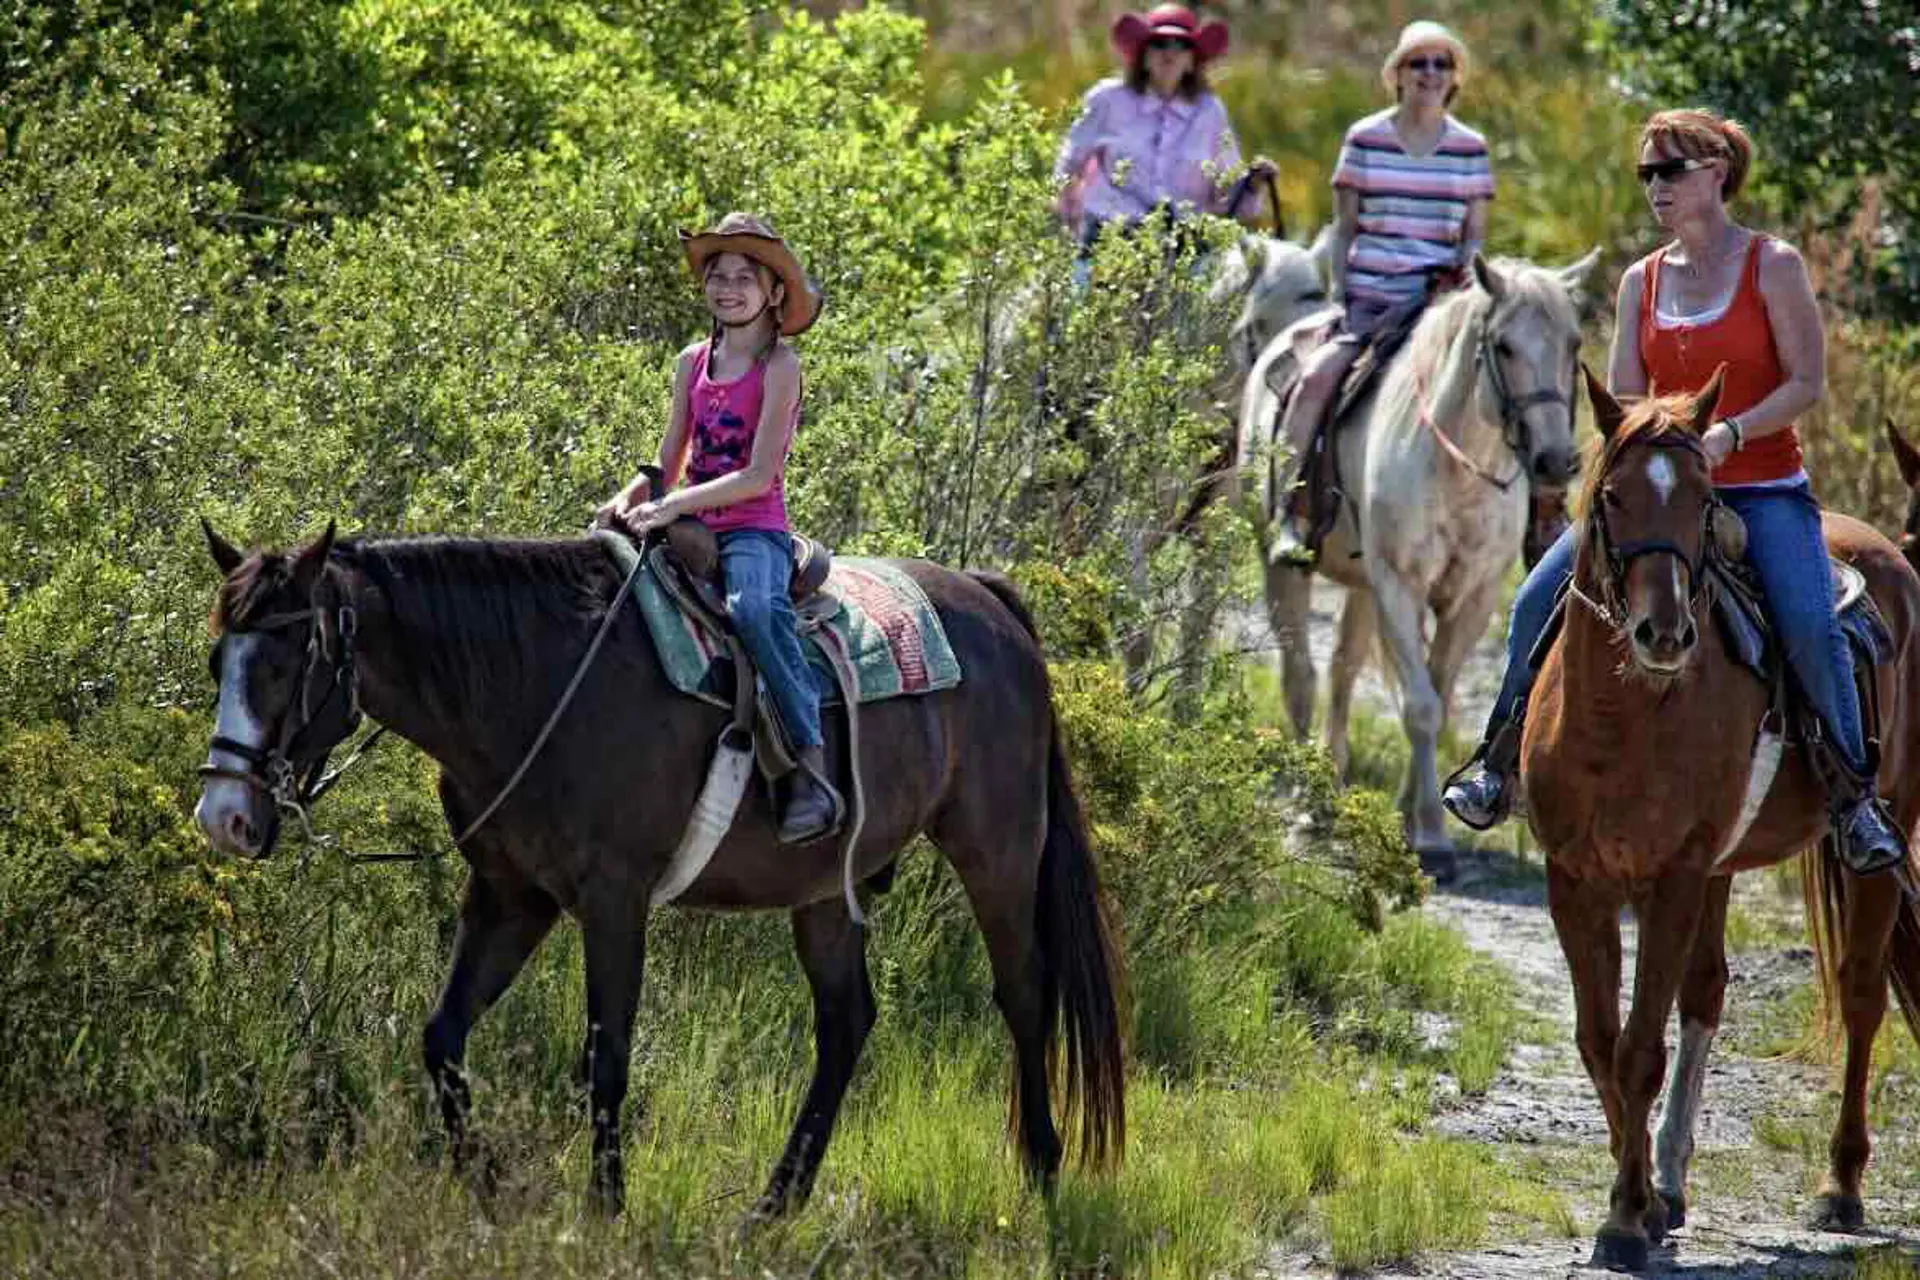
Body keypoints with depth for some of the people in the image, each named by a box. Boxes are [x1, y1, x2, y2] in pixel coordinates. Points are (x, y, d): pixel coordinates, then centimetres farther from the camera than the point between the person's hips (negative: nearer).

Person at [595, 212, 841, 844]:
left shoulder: (779, 365, -3)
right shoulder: (693, 363, 15)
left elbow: (758, 476, -12)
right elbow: (668, 467, 16)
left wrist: (673, 506, -20)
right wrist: (630, 499, -6)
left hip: (756, 530, -7)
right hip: (691, 531, 7)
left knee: (756, 609, -37)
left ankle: (813, 768, -41)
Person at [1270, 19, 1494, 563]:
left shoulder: (1469, 149, 8)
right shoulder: (1365, 139, 6)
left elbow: (1476, 235, 13)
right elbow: (1344, 229, 8)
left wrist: (1466, 279, -6)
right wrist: (1341, 299, -2)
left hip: (1438, 299, 1)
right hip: (1367, 297, -1)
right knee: (1316, 377, -25)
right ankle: (1291, 517, -20)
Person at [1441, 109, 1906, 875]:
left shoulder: (1772, 267, -3)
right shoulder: (1641, 282, 10)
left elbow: (1806, 382, -8)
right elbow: (1623, 399, 10)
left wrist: (1728, 434, -21)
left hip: (1763, 489, -4)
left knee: (1810, 625, -27)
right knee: (1540, 598, -10)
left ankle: (1857, 797, -11)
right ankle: (1500, 760, 6)